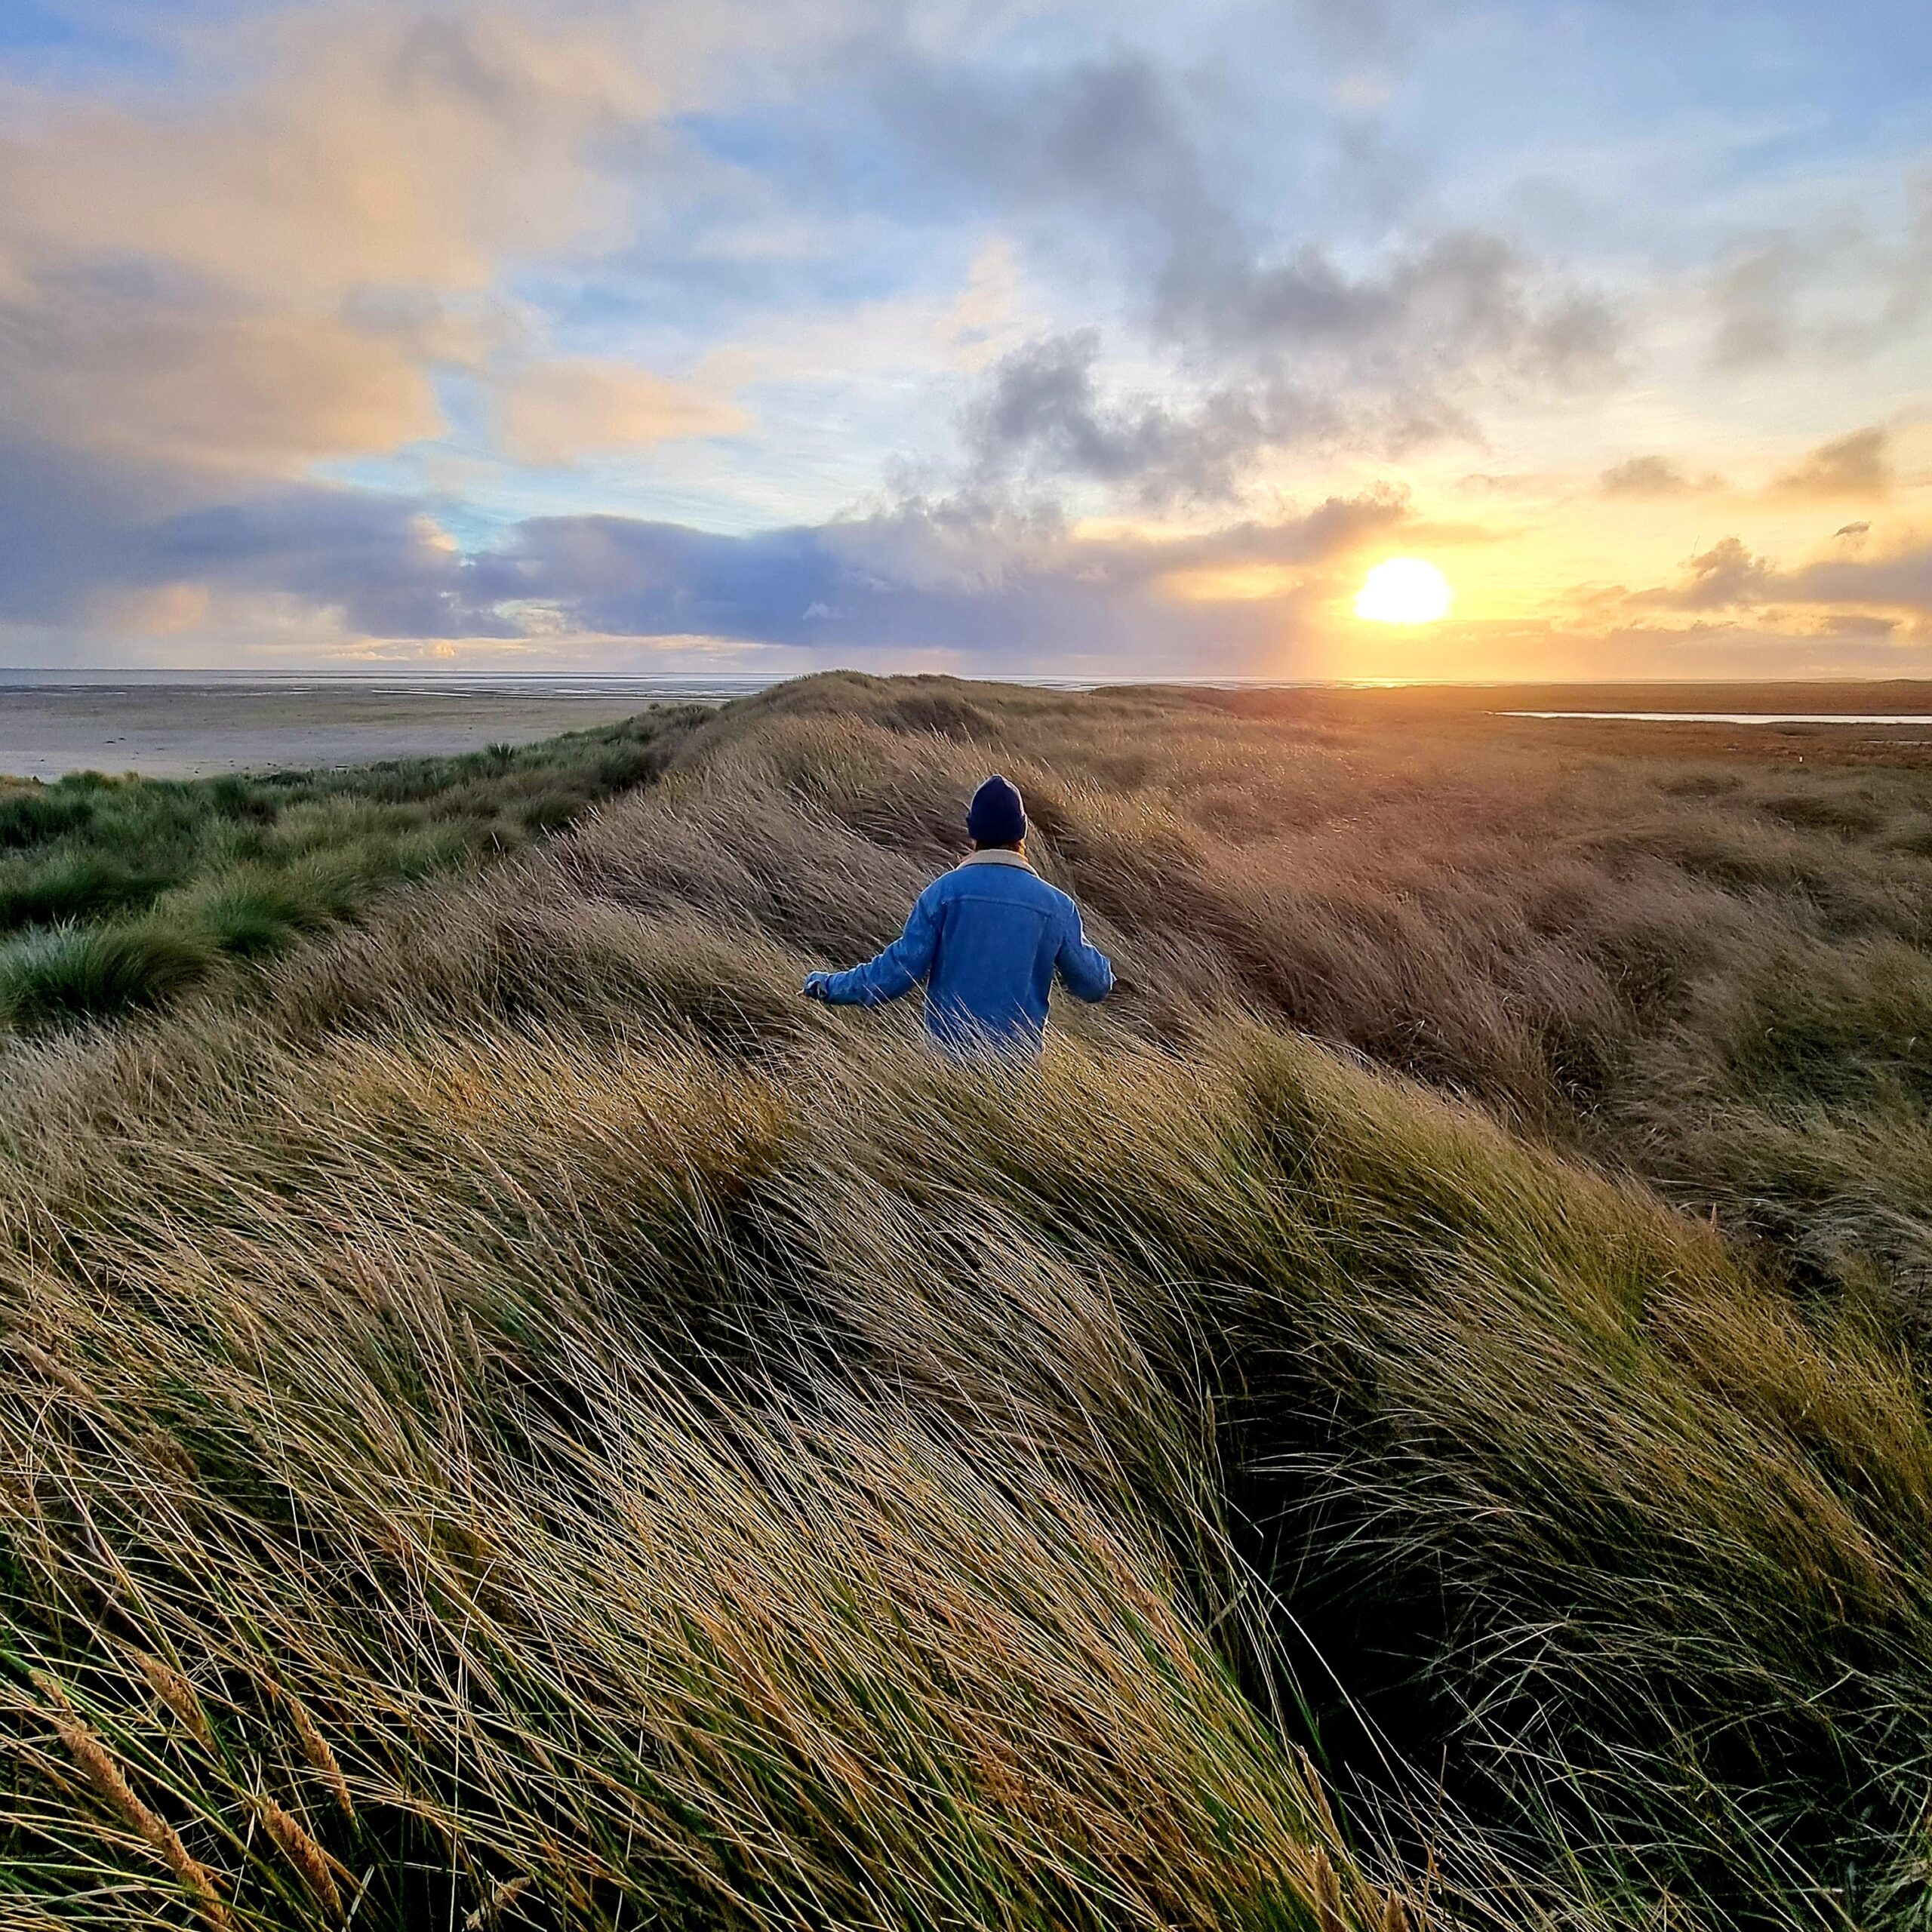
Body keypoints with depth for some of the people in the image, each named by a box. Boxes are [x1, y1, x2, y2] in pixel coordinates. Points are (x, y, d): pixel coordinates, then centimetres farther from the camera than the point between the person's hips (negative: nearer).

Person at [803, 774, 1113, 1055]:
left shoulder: (945, 890, -7)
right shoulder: (1056, 905, -1)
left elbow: (901, 968, -7)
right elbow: (1094, 985, 8)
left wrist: (830, 987, 6)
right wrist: (1105, 969, 33)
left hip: (950, 1051, -1)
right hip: (1019, 1063, 1)